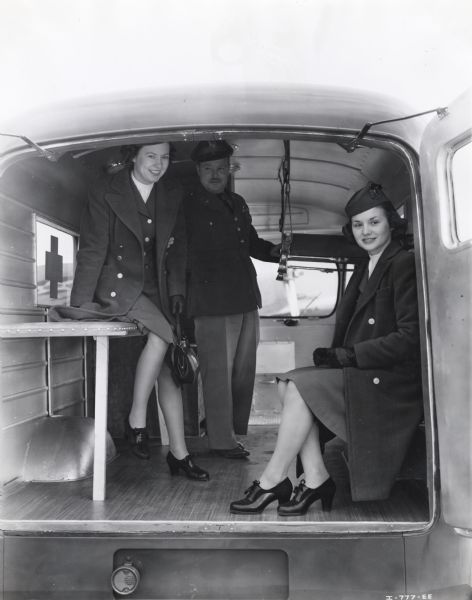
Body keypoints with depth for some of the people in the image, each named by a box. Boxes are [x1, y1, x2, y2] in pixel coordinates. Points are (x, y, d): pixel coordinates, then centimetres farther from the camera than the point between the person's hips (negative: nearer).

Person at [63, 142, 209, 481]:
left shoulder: (172, 194, 7)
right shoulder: (106, 193, -6)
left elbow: (178, 246, 11)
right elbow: (92, 249, -8)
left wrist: (176, 290, 1)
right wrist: (83, 301, -14)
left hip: (155, 288, 5)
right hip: (115, 284, -5)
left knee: (168, 364, -2)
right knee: (161, 333, -29)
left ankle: (179, 453, 5)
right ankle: (137, 420, -13)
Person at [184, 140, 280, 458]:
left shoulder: (238, 203, 18)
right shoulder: (187, 205, -3)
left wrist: (274, 250, 12)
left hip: (246, 299, 7)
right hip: (213, 302, -7)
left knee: (244, 369, 14)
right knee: (218, 372, -2)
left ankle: (236, 429, 30)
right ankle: (222, 440, 11)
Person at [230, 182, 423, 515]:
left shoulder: (404, 265, -9)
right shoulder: (364, 270, 18)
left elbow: (409, 338, -16)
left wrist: (347, 355, -16)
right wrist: (334, 356, -5)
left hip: (392, 382, -8)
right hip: (363, 374, 8)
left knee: (299, 387, -19)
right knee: (290, 383, -9)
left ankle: (273, 481, -5)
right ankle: (315, 480, -7)